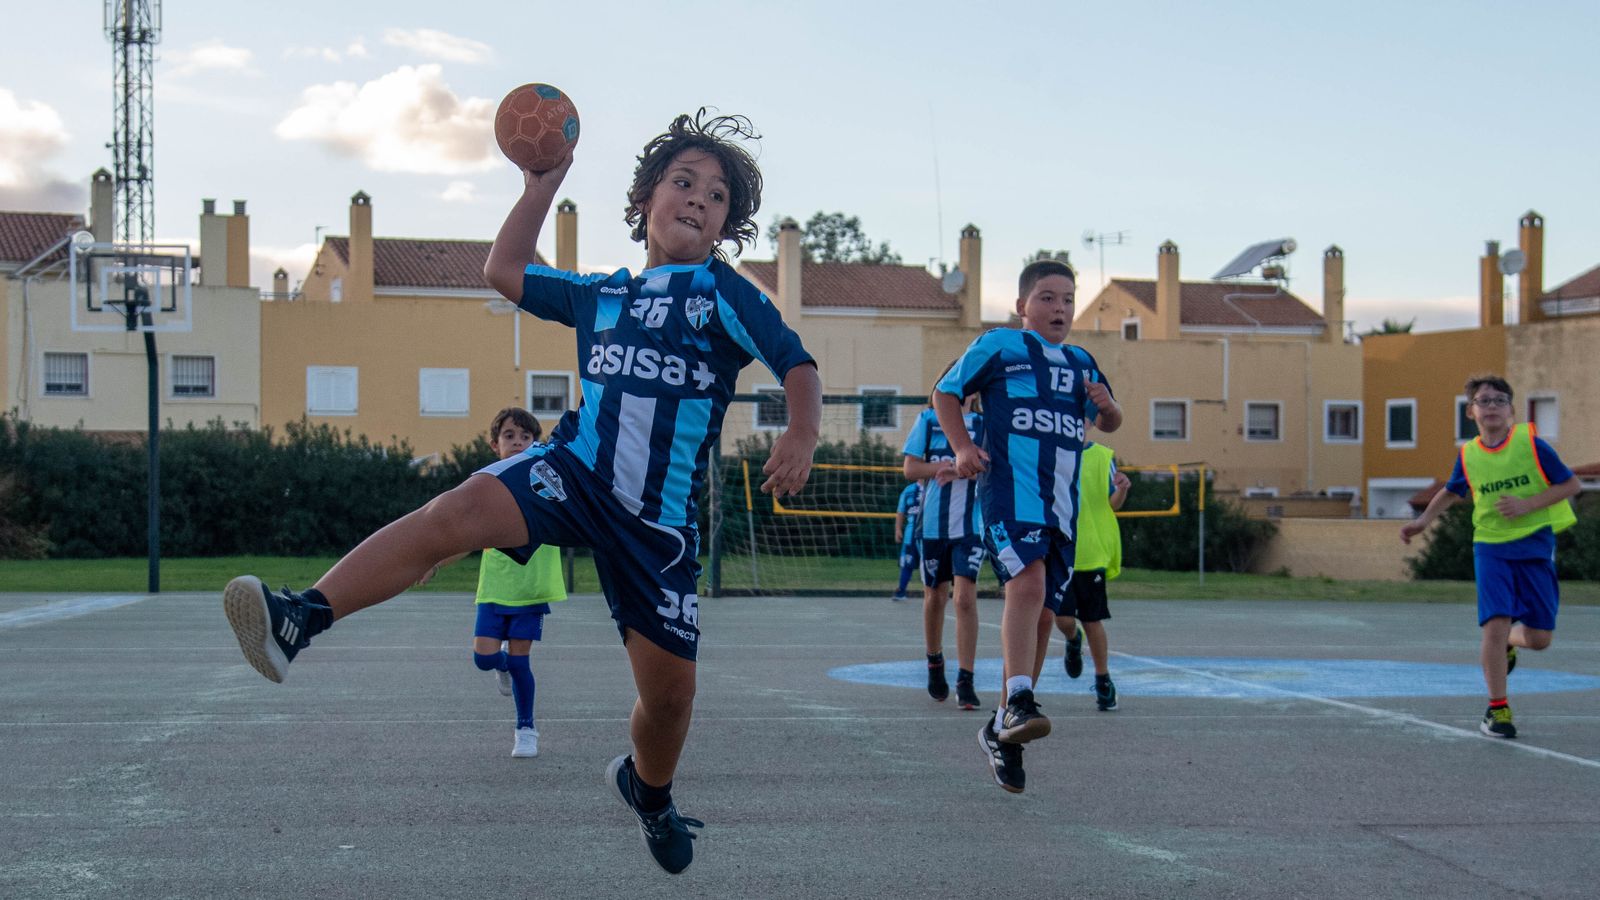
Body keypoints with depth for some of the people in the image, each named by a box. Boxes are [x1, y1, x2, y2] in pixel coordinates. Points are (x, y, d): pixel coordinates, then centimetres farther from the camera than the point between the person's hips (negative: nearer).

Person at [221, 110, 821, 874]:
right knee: (458, 510, -29)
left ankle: (647, 790, 37)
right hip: (575, 469, 2)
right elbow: (504, 272, 25)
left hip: (658, 518, -1)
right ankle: (301, 618, -40)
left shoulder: (726, 293, 3)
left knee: (669, 687, 3)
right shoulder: (601, 295, 15)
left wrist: (800, 437, -25)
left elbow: (797, 365, -6)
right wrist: (541, 187, 20)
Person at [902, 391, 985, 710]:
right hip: (932, 524, 1)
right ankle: (935, 662, 35)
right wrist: (951, 465, -14)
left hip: (970, 525, -1)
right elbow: (910, 468, -1)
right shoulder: (928, 419, 5)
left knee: (965, 597, -13)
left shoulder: (984, 421, 5)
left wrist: (958, 470, -24)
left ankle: (965, 681, -11)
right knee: (934, 597, 11)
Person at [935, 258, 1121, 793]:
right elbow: (945, 392, 12)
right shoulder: (998, 345, 8)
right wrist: (962, 448, -3)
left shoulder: (1081, 363, 24)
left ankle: (1001, 730, 15)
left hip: (1063, 502, 6)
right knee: (1027, 581, -30)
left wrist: (1107, 405, 8)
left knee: (1039, 613, 6)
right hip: (1009, 487, -6)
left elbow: (1109, 424, 33)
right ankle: (1019, 701, -36)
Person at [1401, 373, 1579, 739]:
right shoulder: (1468, 455, 2)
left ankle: (1506, 645, 37)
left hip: (1535, 545, -1)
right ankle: (1497, 708, 0)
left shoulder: (1531, 442, -7)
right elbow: (1451, 491, 23)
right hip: (1491, 547, 1)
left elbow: (1572, 484, -4)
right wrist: (1424, 520, 10)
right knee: (1495, 624, -15)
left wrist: (1528, 505, -15)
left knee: (1539, 638, 0)